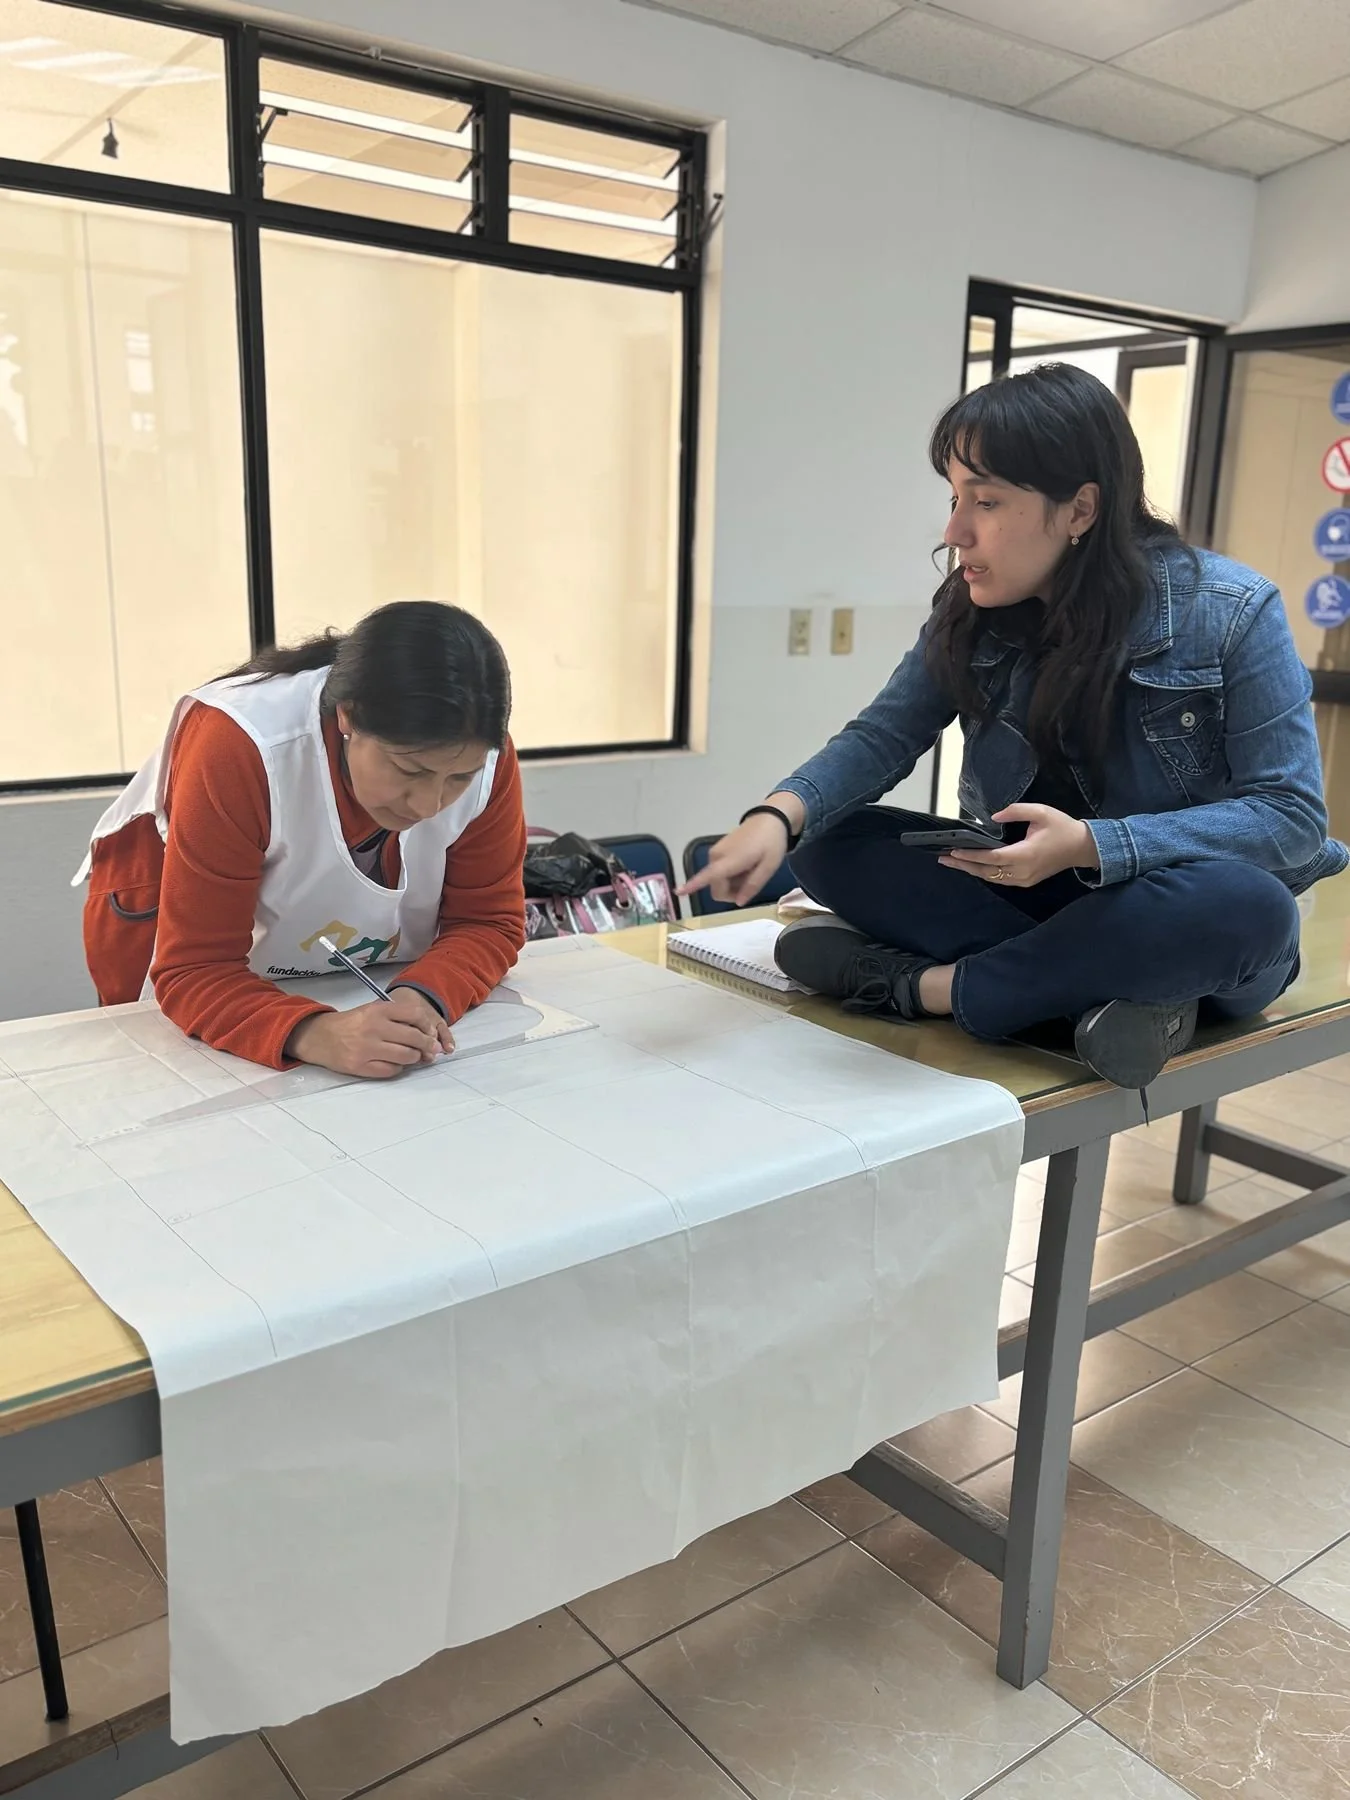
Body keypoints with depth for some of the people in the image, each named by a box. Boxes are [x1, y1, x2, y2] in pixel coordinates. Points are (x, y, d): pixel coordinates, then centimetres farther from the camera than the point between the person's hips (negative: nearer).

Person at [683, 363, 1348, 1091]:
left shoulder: (1231, 613, -18)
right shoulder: (973, 612, -6)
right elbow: (883, 736, -7)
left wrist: (1092, 844, -32)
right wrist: (778, 815, -28)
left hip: (1190, 917, -3)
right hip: (1041, 892, 4)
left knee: (1246, 905, -39)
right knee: (831, 846, -15)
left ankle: (924, 985, -26)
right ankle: (1110, 984, -26)